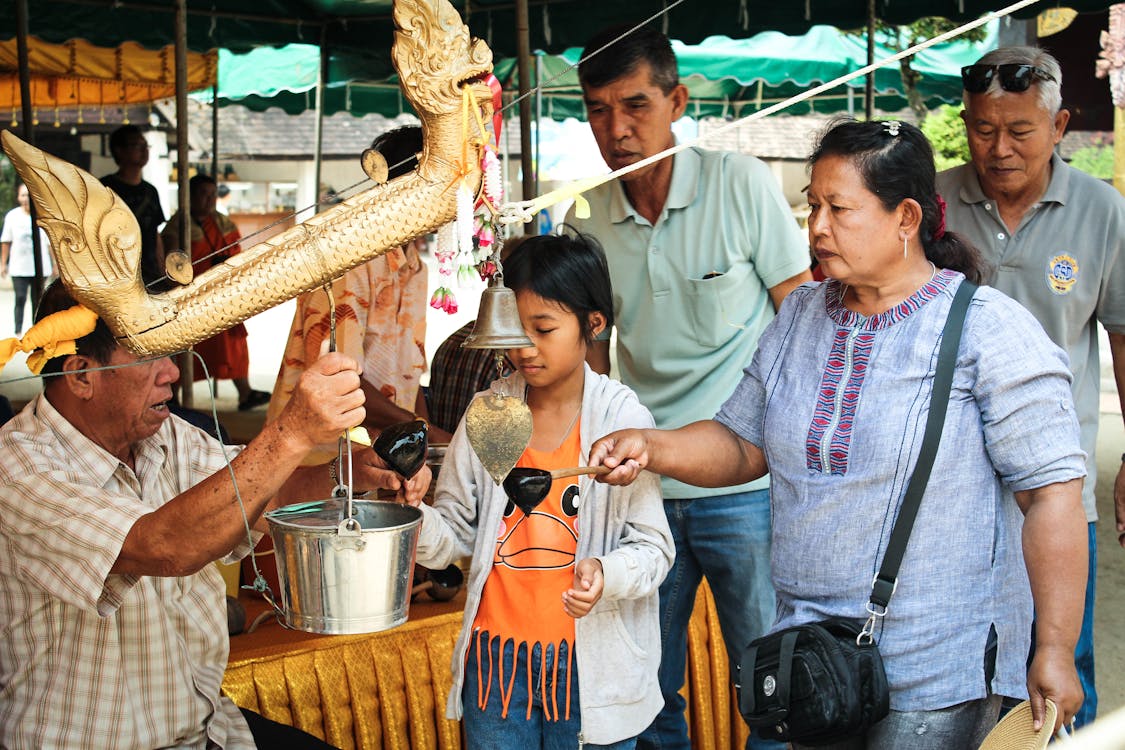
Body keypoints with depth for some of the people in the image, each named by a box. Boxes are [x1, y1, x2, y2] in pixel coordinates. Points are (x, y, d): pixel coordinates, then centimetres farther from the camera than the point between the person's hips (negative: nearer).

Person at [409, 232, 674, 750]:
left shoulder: (623, 419, -8)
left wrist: (604, 574, -26)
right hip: (497, 657, 3)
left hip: (591, 666, -2)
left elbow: (652, 546, -7)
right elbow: (453, 537, 3)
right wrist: (416, 513, -17)